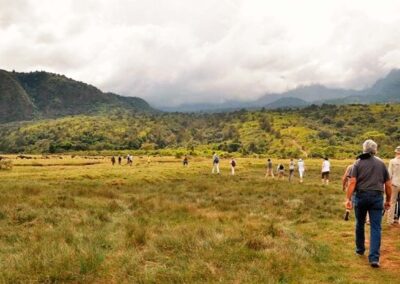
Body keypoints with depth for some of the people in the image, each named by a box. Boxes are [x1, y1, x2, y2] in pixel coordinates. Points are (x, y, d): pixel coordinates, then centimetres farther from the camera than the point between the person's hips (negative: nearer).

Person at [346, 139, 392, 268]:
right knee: (376, 227, 0)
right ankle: (374, 258, -7)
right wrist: (388, 200, 17)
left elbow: (352, 182, -8)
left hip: (361, 196, 0)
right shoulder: (381, 163, 7)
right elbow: (388, 185, 7)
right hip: (377, 197, 0)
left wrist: (348, 199, -9)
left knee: (360, 224, 18)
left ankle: (360, 249, 32)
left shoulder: (358, 163, 2)